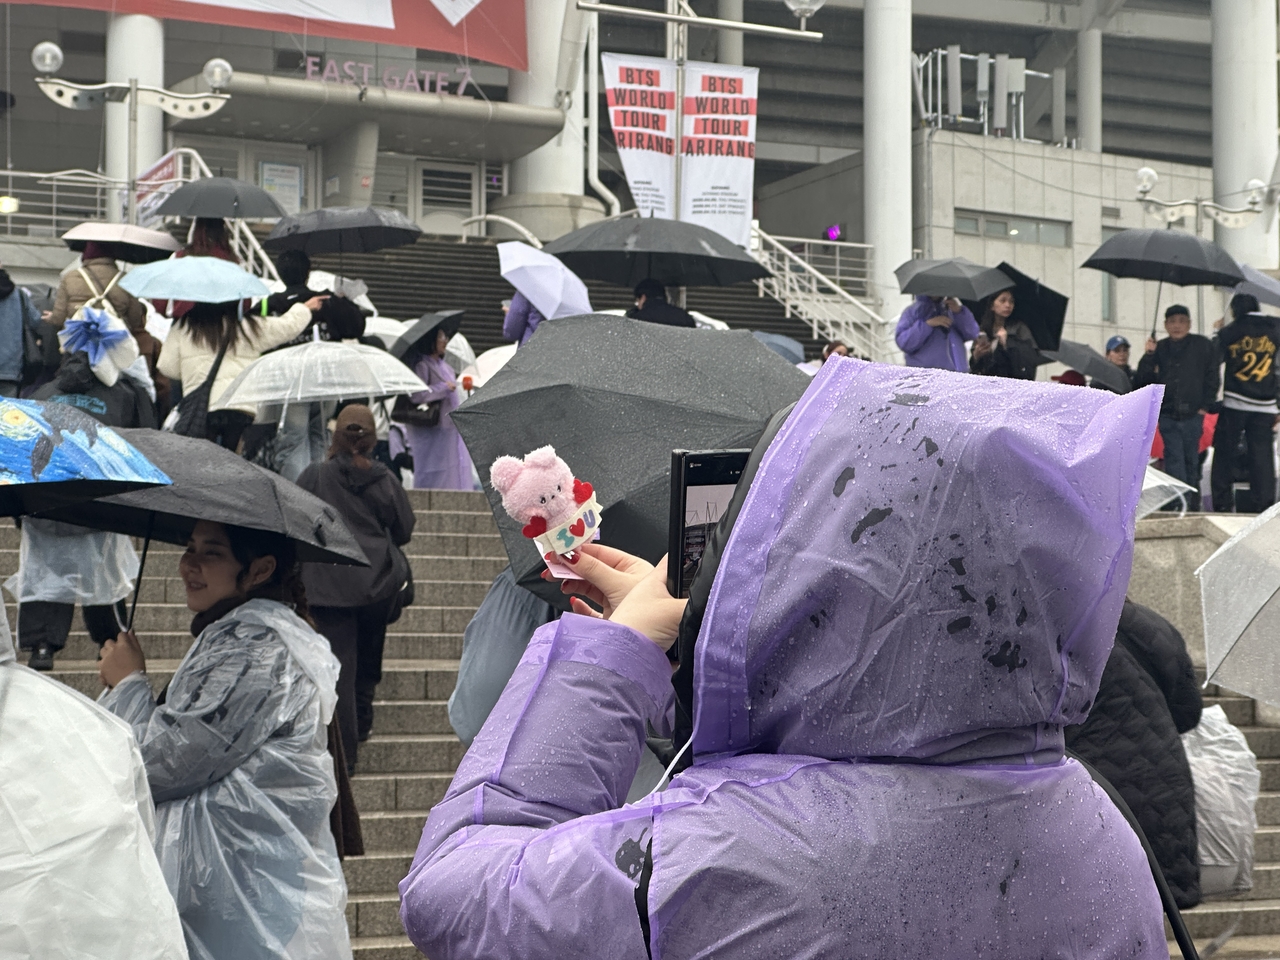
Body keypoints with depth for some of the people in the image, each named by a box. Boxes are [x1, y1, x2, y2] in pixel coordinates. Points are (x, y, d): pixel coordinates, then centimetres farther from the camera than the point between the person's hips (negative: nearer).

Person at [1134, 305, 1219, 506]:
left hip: (1193, 415, -1)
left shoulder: (1202, 346, 4)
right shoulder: (1160, 349, 7)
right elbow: (1140, 381, 3)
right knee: (1174, 461, -8)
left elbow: (1212, 377, 6)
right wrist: (1148, 356, -9)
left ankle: (1193, 504, 17)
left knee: (1191, 461, 8)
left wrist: (1205, 406, -2)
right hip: (1168, 416, 1)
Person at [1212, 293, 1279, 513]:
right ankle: (1262, 505, -1)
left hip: (1234, 404, -2)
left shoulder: (1229, 332, 0)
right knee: (1261, 456, 3)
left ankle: (1222, 503, 0)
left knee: (1224, 453, 5)